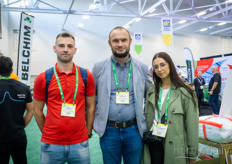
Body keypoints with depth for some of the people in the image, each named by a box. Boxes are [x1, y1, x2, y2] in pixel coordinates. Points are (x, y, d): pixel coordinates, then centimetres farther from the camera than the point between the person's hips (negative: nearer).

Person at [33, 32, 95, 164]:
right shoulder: (43, 78, -1)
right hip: (51, 144, 0)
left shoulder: (86, 76, 1)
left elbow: (90, 107, 7)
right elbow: (38, 111, 6)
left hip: (80, 143, 1)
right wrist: (48, 133, 7)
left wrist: (88, 133, 7)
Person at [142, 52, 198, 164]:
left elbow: (192, 124, -7)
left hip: (174, 145, -3)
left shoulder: (184, 92, -8)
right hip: (153, 142, 4)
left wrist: (192, 154, -5)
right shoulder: (151, 91, 6)